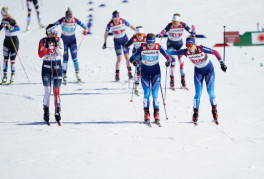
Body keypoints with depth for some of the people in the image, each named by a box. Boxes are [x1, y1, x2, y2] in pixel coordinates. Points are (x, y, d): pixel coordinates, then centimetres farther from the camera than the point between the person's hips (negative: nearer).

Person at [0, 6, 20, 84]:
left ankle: (13, 75, 6)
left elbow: (18, 28, -33)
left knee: (12, 58, -6)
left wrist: (10, 28, -48)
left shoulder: (11, 20, -18)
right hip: (7, 40, 7)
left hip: (14, 40, -6)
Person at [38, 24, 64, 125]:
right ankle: (46, 113, 4)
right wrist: (46, 46, -25)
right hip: (46, 66, -1)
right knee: (47, 91, -3)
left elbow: (61, 53, -11)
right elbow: (40, 55, -14)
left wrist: (55, 45, -24)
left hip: (57, 66, 1)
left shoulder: (59, 40, -1)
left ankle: (58, 112, 7)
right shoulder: (43, 41, -4)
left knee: (57, 91, 1)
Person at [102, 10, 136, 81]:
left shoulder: (123, 21, -19)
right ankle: (117, 75, -2)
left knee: (127, 57, -2)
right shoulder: (110, 25, -20)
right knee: (119, 58, -9)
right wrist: (105, 43, 3)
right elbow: (106, 33, -2)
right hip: (117, 41, -1)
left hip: (125, 39, 1)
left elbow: (131, 26, -3)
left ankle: (129, 73, 9)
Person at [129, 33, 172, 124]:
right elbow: (132, 58, -12)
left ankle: (156, 114, 1)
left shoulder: (158, 47, -13)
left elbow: (167, 56, -10)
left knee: (155, 94, -7)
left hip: (155, 72, 0)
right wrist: (134, 61, -35)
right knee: (147, 93, -8)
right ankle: (146, 114, 1)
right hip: (145, 72, 0)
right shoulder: (142, 48, -15)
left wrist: (168, 61, -32)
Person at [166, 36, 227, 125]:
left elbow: (215, 52, -21)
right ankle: (195, 114, 5)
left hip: (209, 70, -2)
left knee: (210, 92, -4)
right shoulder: (186, 52, -20)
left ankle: (214, 111, 15)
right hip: (198, 71, 2)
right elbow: (175, 52, -11)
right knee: (198, 93, -6)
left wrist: (222, 63, -22)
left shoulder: (201, 49, -29)